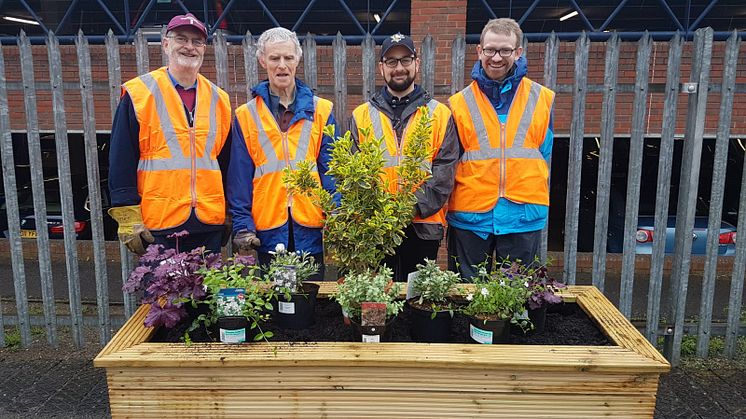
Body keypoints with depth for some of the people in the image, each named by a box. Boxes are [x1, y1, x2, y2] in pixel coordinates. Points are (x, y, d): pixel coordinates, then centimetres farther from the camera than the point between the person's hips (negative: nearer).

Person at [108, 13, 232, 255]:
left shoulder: (219, 99, 11)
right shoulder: (139, 94, -1)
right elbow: (121, 160, -4)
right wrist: (128, 218, -10)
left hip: (209, 225, 4)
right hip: (157, 227, -3)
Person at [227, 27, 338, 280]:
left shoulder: (320, 110, 6)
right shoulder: (246, 115, 6)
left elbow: (330, 170, 2)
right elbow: (240, 178, 2)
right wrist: (242, 226, -6)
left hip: (311, 229, 0)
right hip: (267, 230, 0)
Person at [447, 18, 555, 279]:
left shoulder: (542, 99, 4)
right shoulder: (460, 103, 3)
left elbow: (544, 155, 8)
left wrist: (532, 196, 4)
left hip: (524, 216, 0)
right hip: (470, 216, 0)